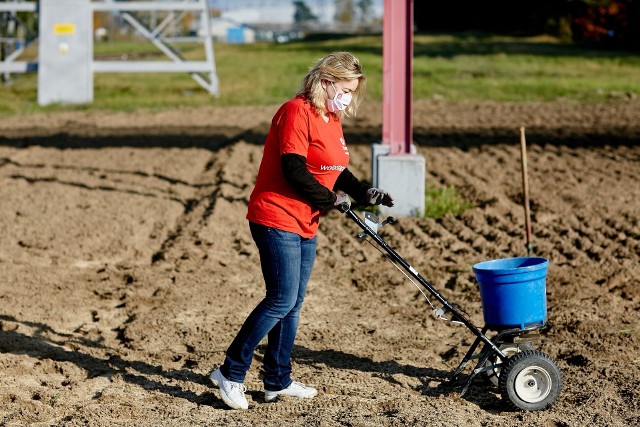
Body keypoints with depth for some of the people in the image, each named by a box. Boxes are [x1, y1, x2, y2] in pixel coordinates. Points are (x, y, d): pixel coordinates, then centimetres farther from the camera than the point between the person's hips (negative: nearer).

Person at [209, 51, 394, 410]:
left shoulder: (332, 120, 14)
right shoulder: (297, 112, -16)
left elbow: (337, 172, 18)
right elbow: (294, 172, -22)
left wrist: (364, 193, 1)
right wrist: (331, 198, -11)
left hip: (304, 226, 10)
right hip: (276, 221, -10)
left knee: (292, 304, 12)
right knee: (282, 300, -12)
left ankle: (278, 381, 21)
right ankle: (231, 373, -4)